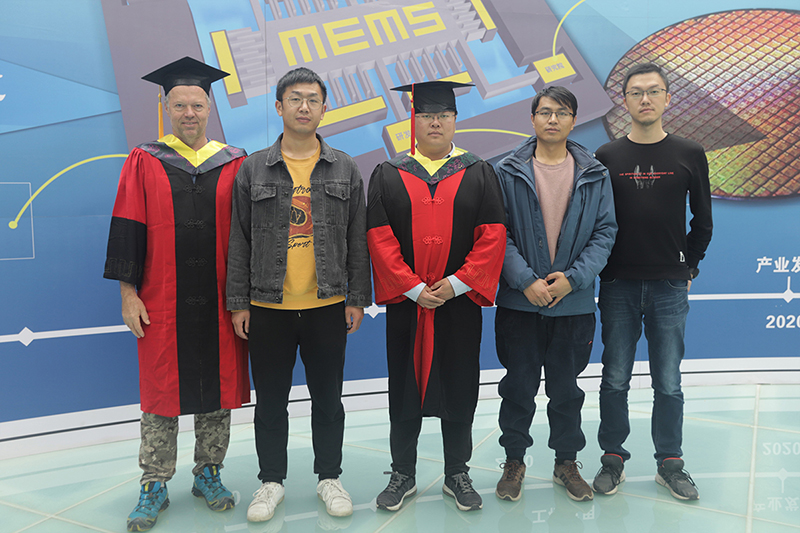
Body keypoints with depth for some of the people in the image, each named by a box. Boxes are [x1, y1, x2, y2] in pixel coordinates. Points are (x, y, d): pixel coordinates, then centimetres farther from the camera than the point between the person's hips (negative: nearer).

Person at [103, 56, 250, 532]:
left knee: (218, 388, 9)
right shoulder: (144, 163, 3)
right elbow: (127, 230, 0)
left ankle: (208, 474, 26)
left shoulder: (234, 164, 6)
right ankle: (155, 486, 19)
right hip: (161, 303, -1)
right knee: (162, 392, 6)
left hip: (219, 302, 1)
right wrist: (128, 293, -5)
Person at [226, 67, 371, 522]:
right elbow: (239, 240, 3)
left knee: (328, 398, 11)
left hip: (327, 305, 0)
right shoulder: (254, 169, 3)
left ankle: (329, 476, 28)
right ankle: (272, 481, 27)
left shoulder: (345, 170, 5)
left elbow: (357, 240, 5)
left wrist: (357, 298, 1)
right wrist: (238, 302, -1)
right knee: (271, 400, 10)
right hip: (268, 306, 0)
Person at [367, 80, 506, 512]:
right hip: (405, 302, 0)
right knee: (404, 389, 8)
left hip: (460, 301, 0)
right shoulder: (388, 175, 5)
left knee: (459, 390, 8)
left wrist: (456, 283, -13)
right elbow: (379, 237, -3)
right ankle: (403, 474, 24)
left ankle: (457, 475, 24)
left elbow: (493, 235, -3)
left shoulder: (479, 173, 5)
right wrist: (413, 287, -11)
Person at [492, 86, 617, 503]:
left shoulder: (595, 176, 5)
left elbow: (605, 232, 2)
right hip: (519, 301, -1)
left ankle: (567, 461, 30)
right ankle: (514, 460, 27)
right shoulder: (508, 173, 0)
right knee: (519, 385, 9)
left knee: (565, 388, 13)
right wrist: (525, 280, -15)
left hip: (574, 302, 1)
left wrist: (573, 277, -12)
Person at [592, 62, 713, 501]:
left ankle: (670, 462, 22)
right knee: (615, 380, 6)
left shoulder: (690, 155, 4)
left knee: (668, 383, 6)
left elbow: (702, 219, 10)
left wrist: (689, 266, 7)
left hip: (670, 286, 0)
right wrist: (598, 268, 2)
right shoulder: (607, 157, 3)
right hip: (618, 285, 0)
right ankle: (613, 459, 20)